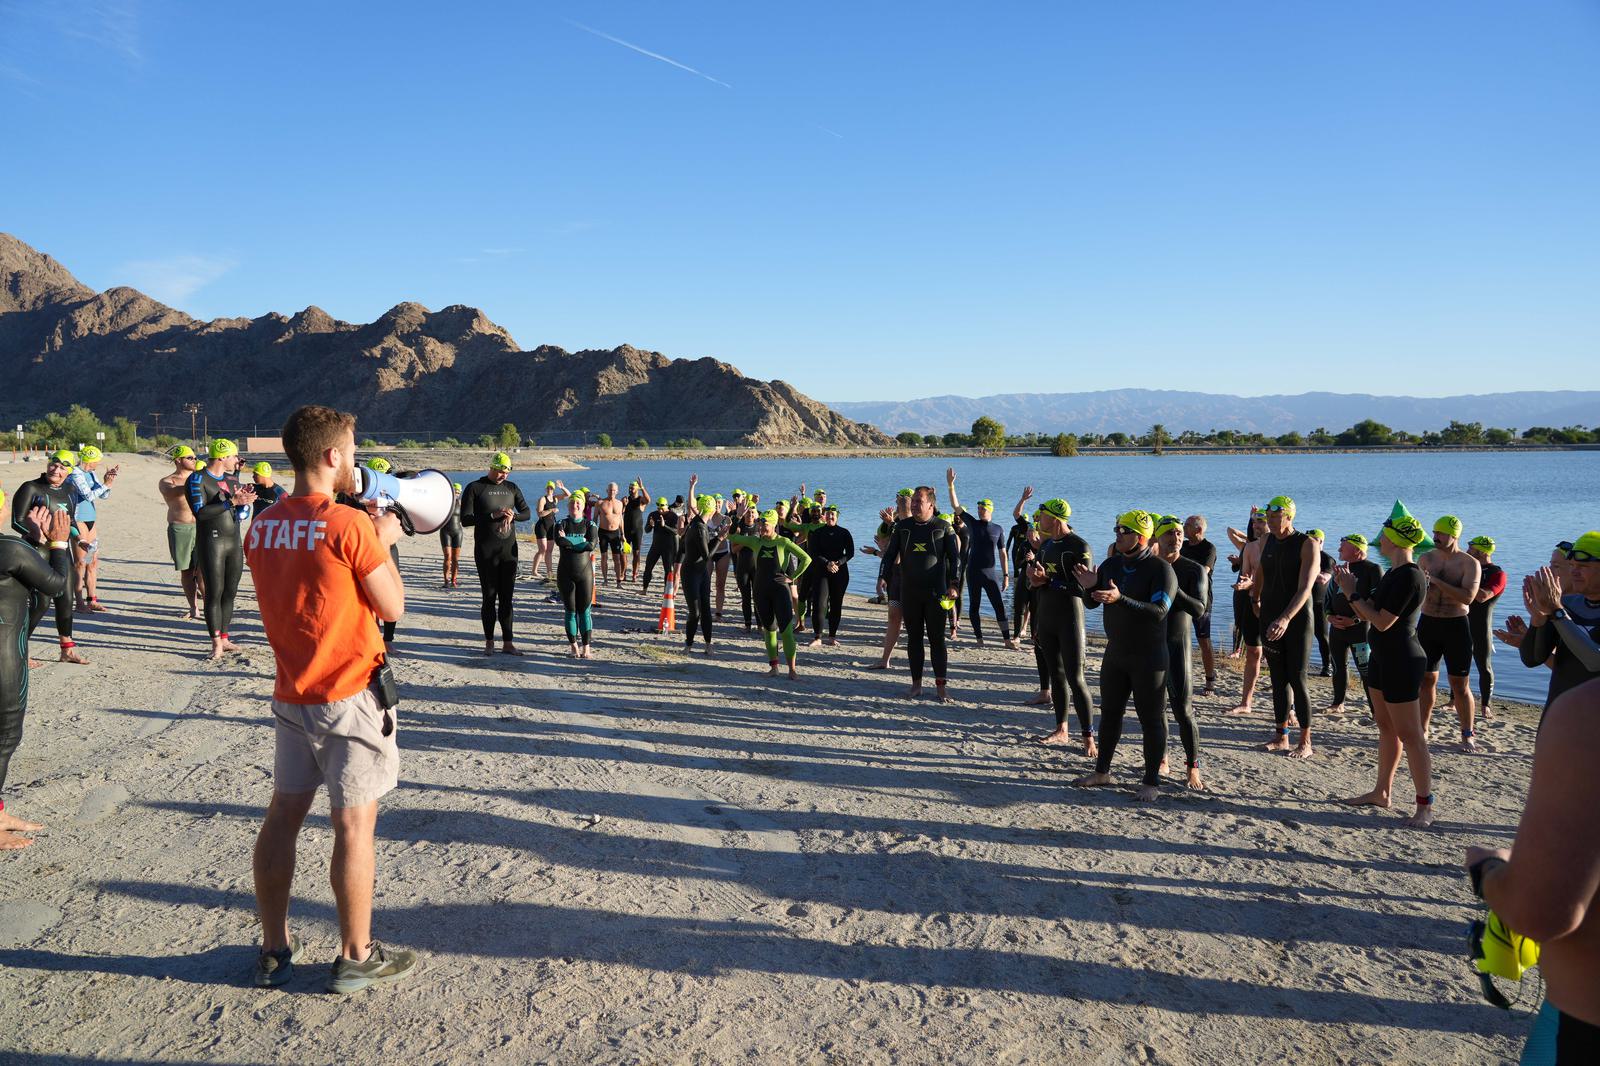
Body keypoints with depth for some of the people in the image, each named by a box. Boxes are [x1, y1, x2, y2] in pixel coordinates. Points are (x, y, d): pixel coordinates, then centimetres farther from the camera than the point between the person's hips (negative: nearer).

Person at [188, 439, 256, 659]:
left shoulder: (232, 479, 14)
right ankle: (216, 643, 1)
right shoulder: (198, 479, -6)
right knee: (214, 593, -4)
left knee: (230, 592, 8)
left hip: (234, 542, 6)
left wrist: (245, 499, -6)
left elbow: (242, 516, 14)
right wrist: (232, 501, -24)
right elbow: (200, 512, -20)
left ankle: (224, 638, 17)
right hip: (211, 542, -6)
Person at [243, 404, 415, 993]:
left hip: (291, 695, 7)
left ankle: (274, 949, 24)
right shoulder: (350, 526, -18)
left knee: (284, 813, 14)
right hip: (349, 695, -7)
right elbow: (392, 607, -11)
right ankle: (356, 957, 12)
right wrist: (385, 541, 2)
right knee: (354, 824, 2)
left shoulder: (261, 527, 4)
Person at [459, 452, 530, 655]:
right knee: (489, 596, 0)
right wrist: (493, 516, -20)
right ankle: (489, 642, 9)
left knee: (507, 597, 5)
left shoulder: (511, 487, 11)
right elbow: (465, 520, -10)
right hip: (486, 552, -4)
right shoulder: (475, 488, -3)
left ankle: (508, 643, 8)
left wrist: (513, 515, -9)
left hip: (509, 550, 4)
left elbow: (527, 513, 14)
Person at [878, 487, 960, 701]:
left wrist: (954, 585, -9)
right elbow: (890, 553, 7)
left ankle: (940, 686, 6)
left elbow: (954, 558, 0)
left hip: (936, 592, -3)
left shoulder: (943, 527, 0)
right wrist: (883, 576, -7)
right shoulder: (902, 526, 7)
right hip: (909, 592, 3)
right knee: (913, 637, 7)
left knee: (936, 639, 0)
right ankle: (916, 684, 15)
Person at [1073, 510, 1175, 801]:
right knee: (1109, 713, 15)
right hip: (1115, 653, 7)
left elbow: (1159, 611, -27)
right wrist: (1090, 587, -13)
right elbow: (1091, 604, 10)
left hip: (1148, 658, -6)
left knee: (1151, 719, 1)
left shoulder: (1160, 569, -14)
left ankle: (1152, 782, 11)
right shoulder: (1111, 565, 6)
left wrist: (1120, 599, -36)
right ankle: (1102, 771, 27)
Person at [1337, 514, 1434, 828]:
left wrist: (1352, 592, -13)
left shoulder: (1409, 576, -19)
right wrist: (1349, 588, 2)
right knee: (1386, 727, 16)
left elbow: (1382, 622, -21)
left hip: (1401, 660, -10)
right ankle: (1382, 792, 26)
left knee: (1409, 734, -6)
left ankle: (1425, 805, 0)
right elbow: (1367, 615, 13)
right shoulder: (1393, 573, 11)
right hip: (1383, 657, 10)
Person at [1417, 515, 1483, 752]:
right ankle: (1423, 729, 19)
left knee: (1460, 684, 2)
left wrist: (1436, 580, -24)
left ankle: (1468, 734, 14)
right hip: (1428, 624, 3)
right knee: (1427, 679, 9)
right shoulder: (1425, 558, 4)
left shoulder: (1470, 563, -8)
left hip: (1456, 626, -3)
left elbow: (1468, 597, -22)